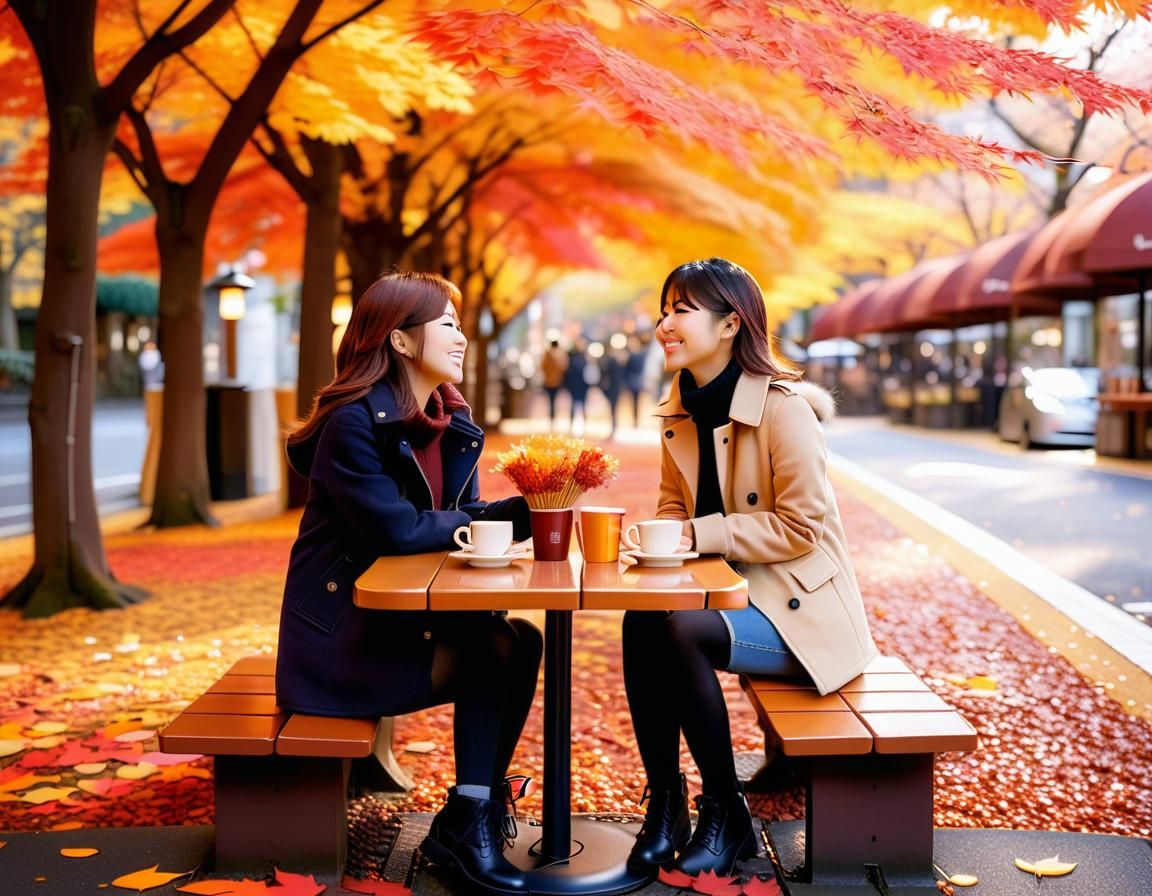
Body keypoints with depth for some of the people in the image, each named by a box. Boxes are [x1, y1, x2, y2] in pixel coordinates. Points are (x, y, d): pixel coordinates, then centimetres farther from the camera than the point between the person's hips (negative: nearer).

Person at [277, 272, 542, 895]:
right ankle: (466, 822, -7)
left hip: (406, 612, 8)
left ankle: (469, 819, -8)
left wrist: (516, 513, -18)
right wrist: (502, 516, -17)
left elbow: (462, 514, 4)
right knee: (487, 653, -21)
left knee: (520, 641, -15)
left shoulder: (454, 421, 8)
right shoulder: (353, 422, -17)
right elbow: (395, 527, -24)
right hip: (340, 627, -7)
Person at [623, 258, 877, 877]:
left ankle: (726, 815, -10)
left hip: (798, 607, -6)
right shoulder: (679, 411, 6)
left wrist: (701, 534, -23)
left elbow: (801, 528, -18)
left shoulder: (783, 407, -18)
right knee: (639, 622, -23)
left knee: (679, 630, -30)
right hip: (731, 591, 7)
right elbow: (675, 505, 14)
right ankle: (665, 805, -7)